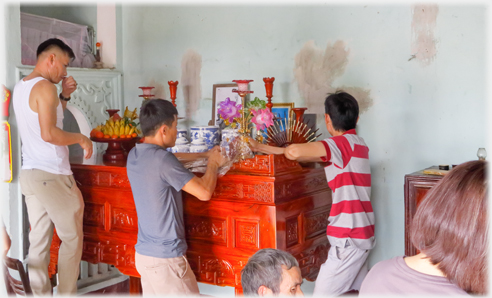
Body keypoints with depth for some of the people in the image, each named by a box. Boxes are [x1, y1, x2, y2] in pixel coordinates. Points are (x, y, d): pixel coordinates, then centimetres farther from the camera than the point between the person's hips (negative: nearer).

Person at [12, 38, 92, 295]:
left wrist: (64, 96, 13)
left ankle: (39, 292, 15)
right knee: (71, 238, 4)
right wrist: (80, 138, -10)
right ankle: (67, 293, 9)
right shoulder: (45, 87, -14)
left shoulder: (20, 87, 15)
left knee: (38, 240, 10)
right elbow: (49, 134, -23)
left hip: (29, 174, 9)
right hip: (52, 175, -9)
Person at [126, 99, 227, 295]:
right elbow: (204, 192, -20)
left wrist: (205, 155, 17)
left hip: (143, 252, 8)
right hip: (165, 258, -8)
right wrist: (213, 163, -3)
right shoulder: (161, 159, -22)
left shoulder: (134, 155, 4)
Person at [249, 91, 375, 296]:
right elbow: (314, 155, 12)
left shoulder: (343, 143, -16)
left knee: (322, 293, -4)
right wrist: (262, 148, 9)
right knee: (353, 291, 16)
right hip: (362, 233, 9)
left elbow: (294, 152, -30)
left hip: (348, 238, -9)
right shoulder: (358, 144, 12)